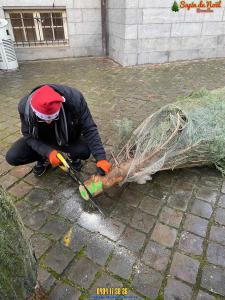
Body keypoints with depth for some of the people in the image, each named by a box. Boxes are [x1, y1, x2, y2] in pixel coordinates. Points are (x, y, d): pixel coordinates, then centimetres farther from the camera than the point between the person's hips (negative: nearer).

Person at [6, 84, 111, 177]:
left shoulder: (74, 99, -35)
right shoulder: (24, 106, -29)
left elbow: (89, 129, -28)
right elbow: (28, 135, -16)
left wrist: (100, 158, -37)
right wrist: (48, 152, -34)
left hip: (69, 139, -1)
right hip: (41, 141, 2)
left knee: (85, 151, -30)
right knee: (12, 157, -17)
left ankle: (73, 156, 7)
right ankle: (43, 159, 12)